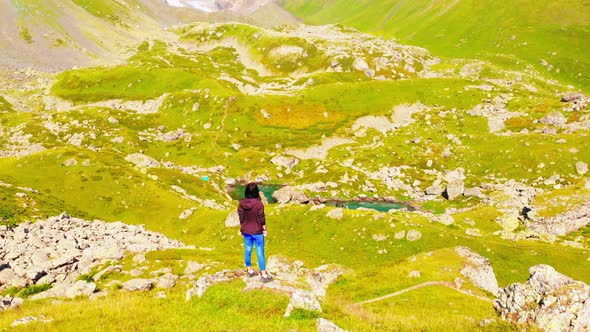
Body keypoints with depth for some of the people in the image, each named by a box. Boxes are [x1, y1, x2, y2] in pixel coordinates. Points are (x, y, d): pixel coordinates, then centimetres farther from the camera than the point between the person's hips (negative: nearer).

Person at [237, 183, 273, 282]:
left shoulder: (242, 204, -8)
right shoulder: (259, 204, -21)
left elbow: (241, 218, 1)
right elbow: (261, 218, -14)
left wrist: (241, 229, 14)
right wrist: (264, 229, 0)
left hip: (246, 231, 5)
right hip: (257, 232, -4)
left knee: (247, 251, 17)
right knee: (260, 253, 2)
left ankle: (249, 271, 31)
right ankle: (264, 275, 8)